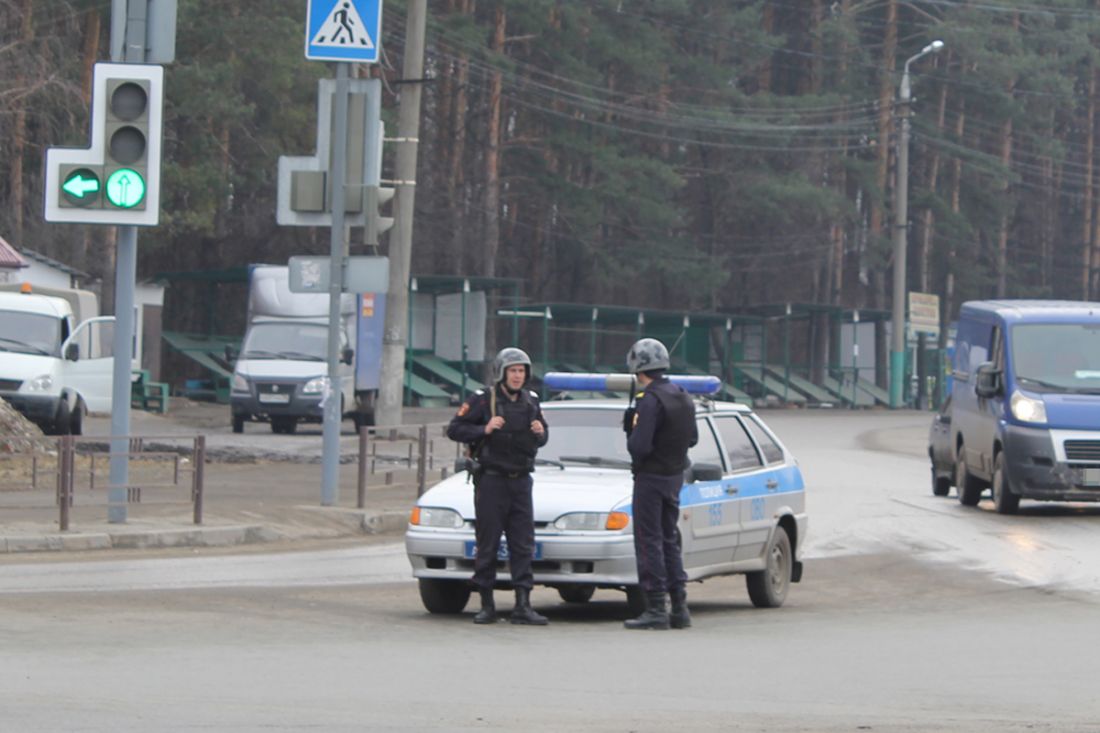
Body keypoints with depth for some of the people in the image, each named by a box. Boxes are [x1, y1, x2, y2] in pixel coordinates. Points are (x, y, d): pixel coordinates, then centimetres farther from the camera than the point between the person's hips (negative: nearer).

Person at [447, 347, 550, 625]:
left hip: (521, 482, 4)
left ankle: (523, 606, -2)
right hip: (491, 480, -4)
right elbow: (455, 429, -5)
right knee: (487, 545, -1)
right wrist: (484, 430, -18)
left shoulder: (531, 402, 12)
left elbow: (542, 438, 21)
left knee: (523, 545, -1)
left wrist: (539, 433, -2)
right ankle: (487, 605, 5)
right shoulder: (482, 401, -4)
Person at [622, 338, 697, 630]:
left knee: (649, 543, -3)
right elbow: (692, 438, 16)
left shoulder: (651, 401, -20)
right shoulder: (682, 398, 8)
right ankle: (679, 607, 15)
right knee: (668, 541, 16)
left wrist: (632, 431, -4)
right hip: (675, 476, 8)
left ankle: (656, 609, -5)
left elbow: (640, 447, -24)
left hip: (651, 477, -8)